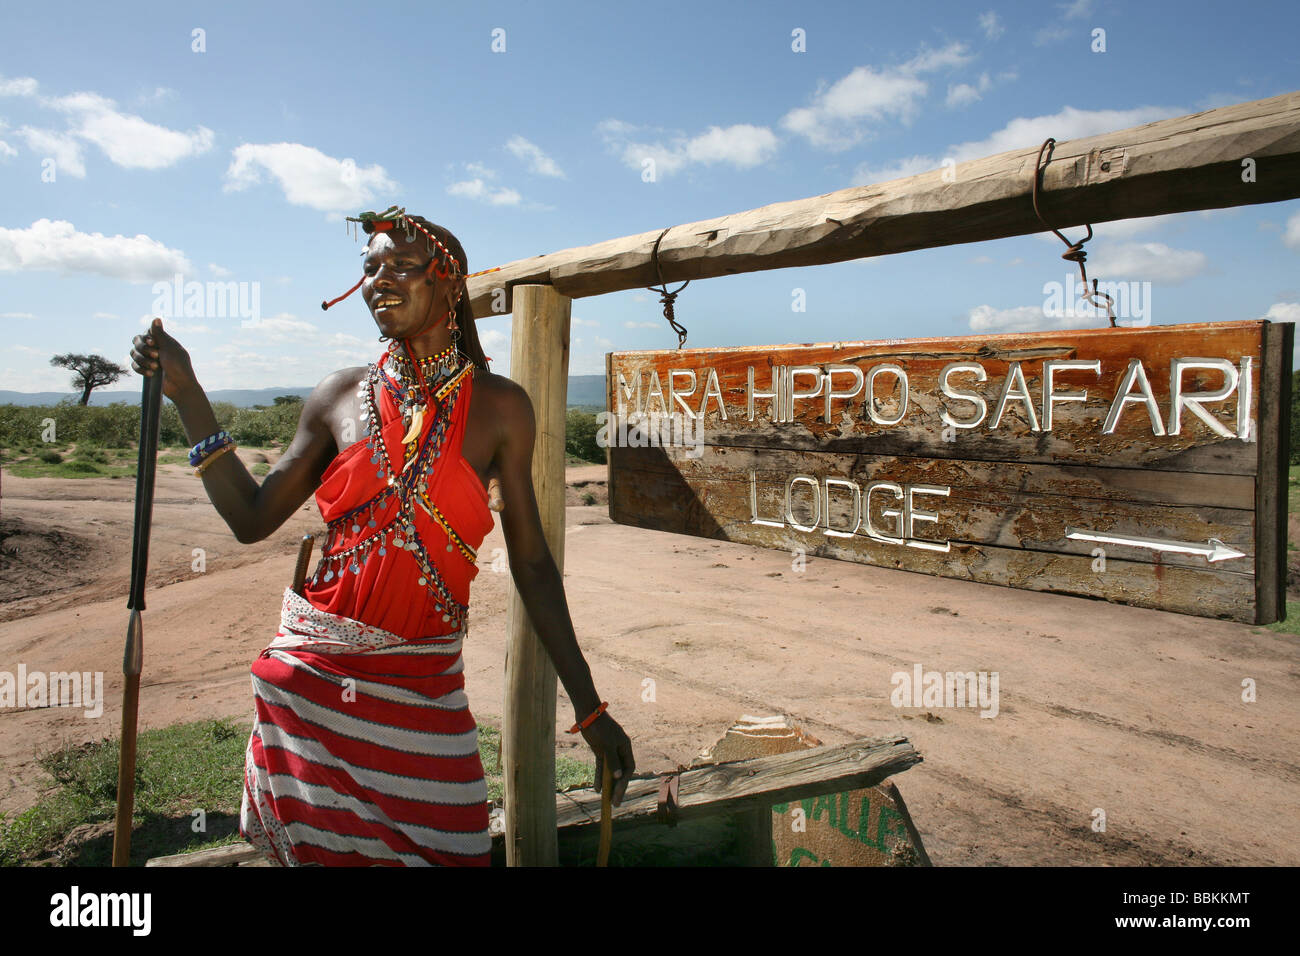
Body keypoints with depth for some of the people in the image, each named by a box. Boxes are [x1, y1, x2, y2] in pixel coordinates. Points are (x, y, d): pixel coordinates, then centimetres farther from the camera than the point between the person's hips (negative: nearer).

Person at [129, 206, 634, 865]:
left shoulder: (498, 407, -4)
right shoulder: (341, 396, 3)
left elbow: (531, 563, -1)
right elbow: (251, 519, 6)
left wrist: (589, 707, -2)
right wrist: (185, 393, 3)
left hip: (423, 686, -2)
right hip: (311, 672, 2)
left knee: (439, 848, 4)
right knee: (314, 850, 14)